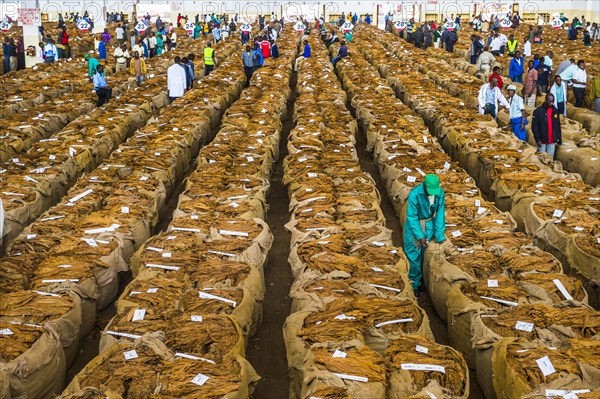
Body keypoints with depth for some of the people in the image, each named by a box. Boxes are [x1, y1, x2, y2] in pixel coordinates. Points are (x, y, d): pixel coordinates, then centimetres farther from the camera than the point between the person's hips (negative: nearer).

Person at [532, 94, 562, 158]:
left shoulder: (555, 111, 9)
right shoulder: (538, 111, -6)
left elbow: (558, 126, 15)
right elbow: (534, 126, -7)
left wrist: (559, 138, 11)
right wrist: (537, 139, -12)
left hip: (552, 142, 4)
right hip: (542, 141, -4)